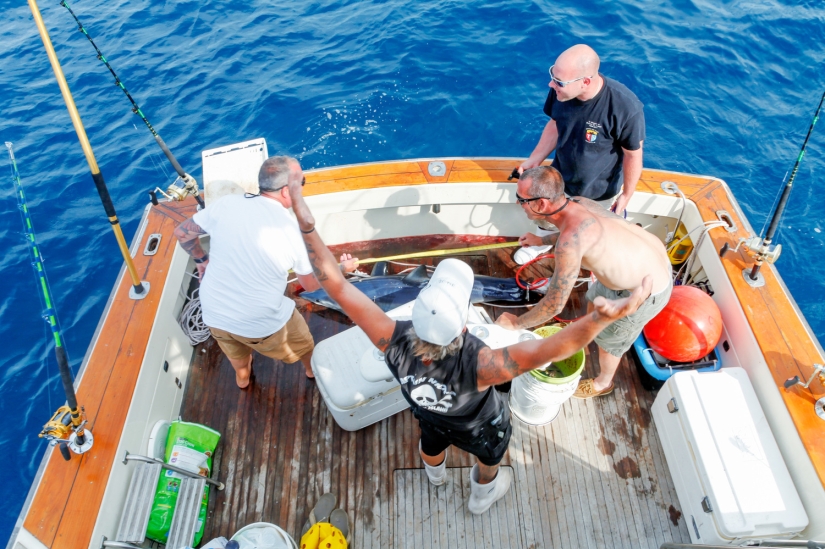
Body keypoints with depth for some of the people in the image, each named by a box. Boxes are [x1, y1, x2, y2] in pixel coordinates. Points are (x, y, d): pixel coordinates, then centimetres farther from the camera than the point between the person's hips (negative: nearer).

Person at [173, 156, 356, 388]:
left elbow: (182, 233, 3)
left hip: (213, 315, 3)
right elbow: (312, 285, -2)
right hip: (260, 324, -3)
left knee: (235, 350, 37)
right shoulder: (295, 231, -18)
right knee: (301, 342, 30)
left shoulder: (227, 203, -12)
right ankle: (313, 369, 58)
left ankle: (242, 377, 65)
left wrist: (201, 259, 21)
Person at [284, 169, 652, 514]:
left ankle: (435, 475, 79)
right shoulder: (478, 365, -52)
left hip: (430, 416, 3)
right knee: (488, 457, 36)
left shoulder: (394, 340, -44)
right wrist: (605, 316, -74)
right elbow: (553, 348, -60)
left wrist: (305, 222, -45)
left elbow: (334, 284, -44)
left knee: (431, 446, 41)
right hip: (480, 427, -3)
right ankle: (482, 498, 71)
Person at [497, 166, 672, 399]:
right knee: (595, 300, 30)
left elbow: (554, 305, -29)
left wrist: (517, 323, -14)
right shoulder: (578, 202, -12)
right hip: (652, 258, 7)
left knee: (609, 339, 18)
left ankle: (603, 383, 47)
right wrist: (543, 240, 15)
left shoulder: (570, 240, -38)